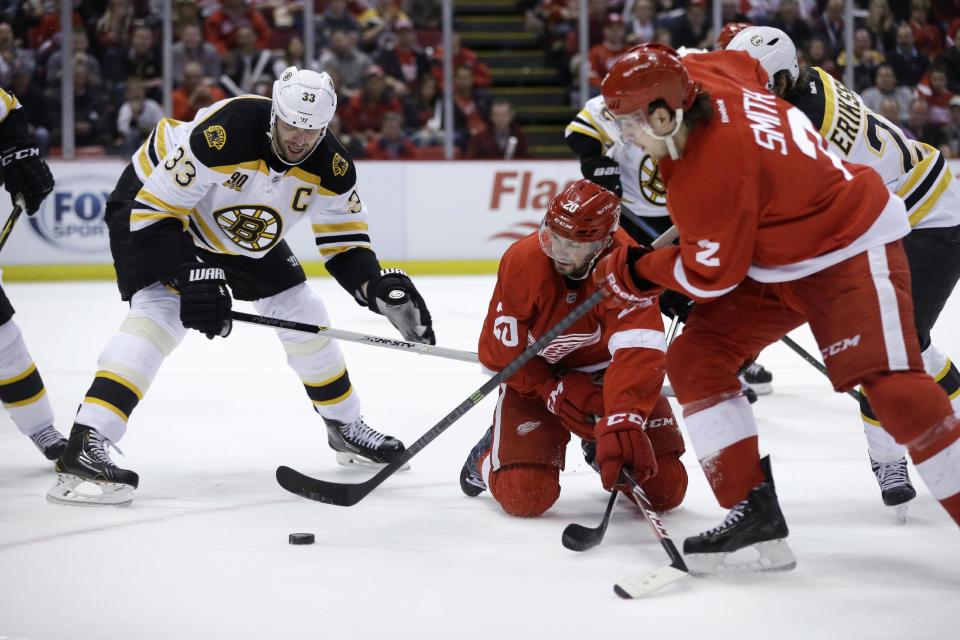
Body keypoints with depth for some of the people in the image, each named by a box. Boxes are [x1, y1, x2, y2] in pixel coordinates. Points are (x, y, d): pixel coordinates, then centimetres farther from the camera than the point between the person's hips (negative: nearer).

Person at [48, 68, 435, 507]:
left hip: (242, 233, 7)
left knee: (302, 315, 6)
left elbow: (344, 243, -9)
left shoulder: (330, 166, -20)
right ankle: (84, 445, -36)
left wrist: (378, 288, -28)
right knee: (161, 313, -28)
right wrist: (192, 276, -39)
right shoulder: (221, 133, -38)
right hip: (148, 205, -7)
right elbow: (154, 212, -33)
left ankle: (345, 426, 29)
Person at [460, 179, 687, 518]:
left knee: (666, 490, -7)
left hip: (607, 366, 1)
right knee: (525, 496, -17)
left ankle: (601, 449, 27)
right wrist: (555, 392, -23)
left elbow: (638, 353, -44)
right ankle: (489, 456, 21)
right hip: (535, 372, -1)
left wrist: (623, 423, -58)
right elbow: (502, 351, -16)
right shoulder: (521, 261, -26)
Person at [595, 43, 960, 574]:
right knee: (695, 358, 0)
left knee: (890, 385, -25)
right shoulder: (703, 76, -9)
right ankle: (754, 517, -2)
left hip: (851, 248, -10)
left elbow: (711, 276, -20)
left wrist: (635, 272, -3)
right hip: (774, 262, 10)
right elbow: (748, 64, 15)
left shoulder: (707, 178, -31)